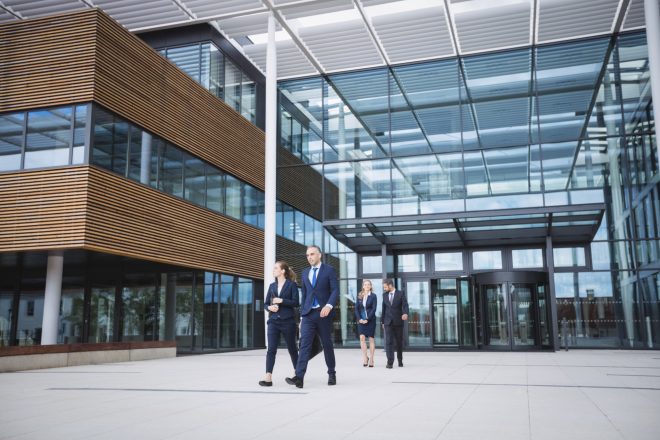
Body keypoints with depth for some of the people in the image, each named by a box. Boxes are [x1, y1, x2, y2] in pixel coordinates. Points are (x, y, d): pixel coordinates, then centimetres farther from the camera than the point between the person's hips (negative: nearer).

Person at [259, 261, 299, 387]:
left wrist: (282, 301, -17)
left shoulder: (292, 284, -2)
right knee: (271, 349, -7)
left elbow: (295, 302, -8)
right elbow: (266, 303, 14)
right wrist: (270, 307, -7)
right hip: (273, 321, 4)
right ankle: (268, 377, -12)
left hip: (288, 321, -4)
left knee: (292, 348, 9)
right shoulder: (272, 285, 12)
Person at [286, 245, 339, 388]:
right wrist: (301, 315, 13)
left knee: (327, 345, 7)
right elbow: (304, 295, 17)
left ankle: (331, 374, 23)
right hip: (308, 314, 3)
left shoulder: (329, 270, 1)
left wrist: (329, 305, -24)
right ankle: (299, 377, -18)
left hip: (323, 313, -3)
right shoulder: (305, 272, 15)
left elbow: (335, 290, -8)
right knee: (304, 344, -9)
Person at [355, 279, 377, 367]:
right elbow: (356, 308, 5)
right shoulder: (359, 296, 7)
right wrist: (359, 319, -8)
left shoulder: (373, 296, -2)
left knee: (371, 339, 3)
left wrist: (367, 319, -15)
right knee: (362, 338, -10)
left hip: (370, 320, -2)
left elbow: (374, 309, -8)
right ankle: (365, 357, 0)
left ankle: (371, 359, 9)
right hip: (361, 320, 2)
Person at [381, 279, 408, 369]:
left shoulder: (401, 294, -2)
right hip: (388, 322, 2)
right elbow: (384, 308, 14)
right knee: (389, 342, -9)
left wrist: (405, 313, -32)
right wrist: (382, 321, 12)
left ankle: (400, 360, 26)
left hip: (398, 321, -2)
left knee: (399, 342, 8)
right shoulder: (384, 295, 9)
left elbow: (405, 305, -12)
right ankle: (390, 362, -12)